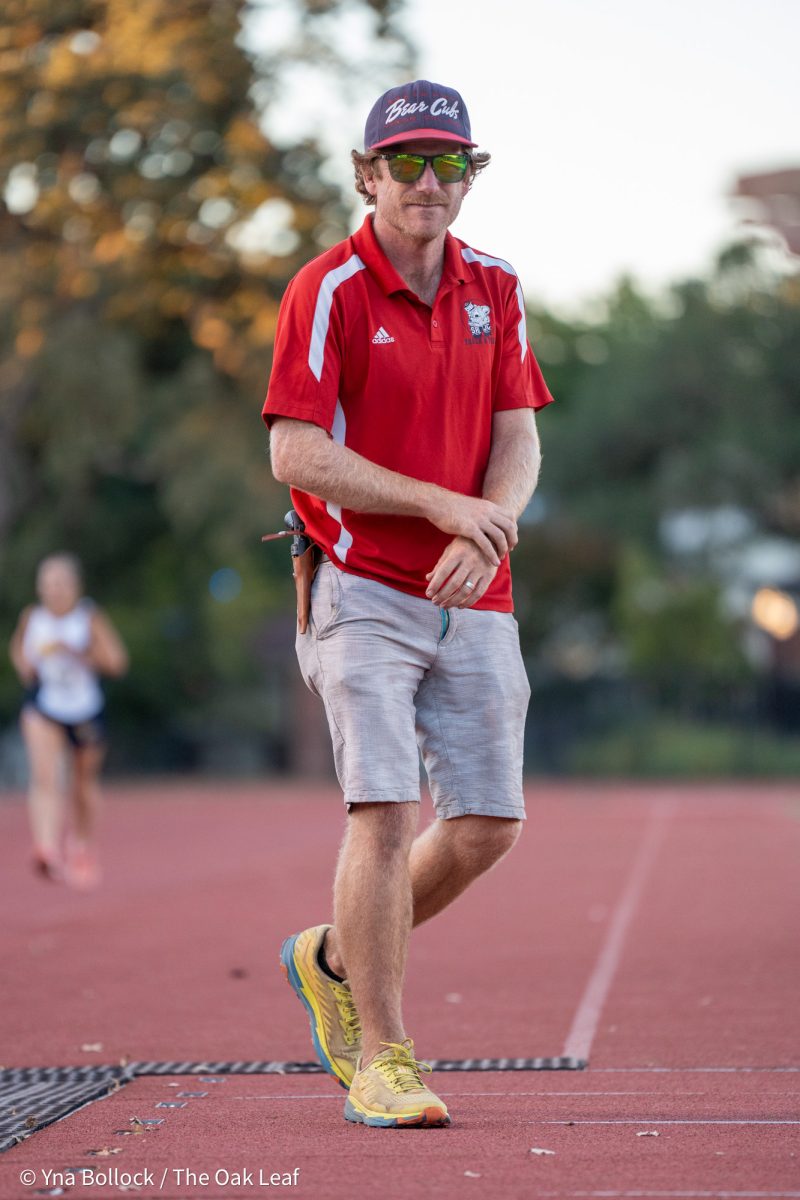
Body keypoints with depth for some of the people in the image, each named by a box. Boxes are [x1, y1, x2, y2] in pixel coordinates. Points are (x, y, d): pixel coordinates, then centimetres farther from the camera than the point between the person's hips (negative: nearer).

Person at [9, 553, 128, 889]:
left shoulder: (90, 618, -9)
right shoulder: (31, 618, -2)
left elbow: (117, 662, -16)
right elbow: (18, 648, 19)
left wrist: (72, 652, -26)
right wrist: (25, 667, -3)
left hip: (85, 710, 0)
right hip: (42, 709, 0)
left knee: (84, 782, 16)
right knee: (44, 775, -24)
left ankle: (84, 845, 42)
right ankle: (49, 849, -39)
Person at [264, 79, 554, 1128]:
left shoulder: (494, 291, 10)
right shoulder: (327, 291, -6)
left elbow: (518, 444, 6)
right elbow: (296, 455, -13)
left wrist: (485, 532, -14)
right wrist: (441, 502, -17)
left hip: (474, 601, 5)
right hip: (364, 594, -5)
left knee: (488, 825, 4)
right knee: (384, 809, -14)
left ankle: (337, 960, 28)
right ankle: (382, 1058, -2)